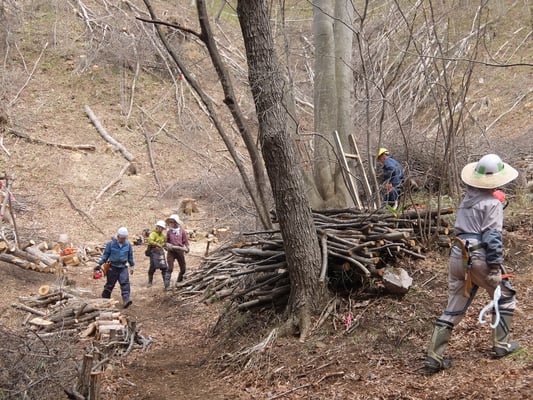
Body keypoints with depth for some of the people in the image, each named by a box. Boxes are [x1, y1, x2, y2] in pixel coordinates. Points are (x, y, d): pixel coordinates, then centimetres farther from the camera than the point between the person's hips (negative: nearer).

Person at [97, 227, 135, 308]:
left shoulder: (128, 245, 0)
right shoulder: (111, 244, -8)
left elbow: (130, 256, 12)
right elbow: (105, 255, 0)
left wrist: (132, 266, 15)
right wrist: (100, 264, -2)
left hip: (123, 267, 1)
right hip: (113, 267, -1)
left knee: (125, 283, -14)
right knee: (110, 284, 8)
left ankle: (126, 300, -21)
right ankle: (105, 299, 22)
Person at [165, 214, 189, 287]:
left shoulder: (182, 231, -1)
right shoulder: (169, 231, -2)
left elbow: (185, 240, 5)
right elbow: (166, 241, 8)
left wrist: (187, 247, -11)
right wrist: (167, 245, -12)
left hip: (180, 251, 2)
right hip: (171, 251, -2)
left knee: (183, 268, 8)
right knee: (170, 268, -10)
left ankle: (178, 282, 28)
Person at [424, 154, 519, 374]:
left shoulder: (468, 198, 15)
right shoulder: (492, 203, -7)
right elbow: (492, 238, -14)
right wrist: (496, 269, -14)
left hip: (458, 255, 7)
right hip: (479, 257, -6)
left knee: (453, 308, 10)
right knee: (505, 296, 18)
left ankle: (434, 357, 5)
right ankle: (501, 344, 24)